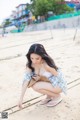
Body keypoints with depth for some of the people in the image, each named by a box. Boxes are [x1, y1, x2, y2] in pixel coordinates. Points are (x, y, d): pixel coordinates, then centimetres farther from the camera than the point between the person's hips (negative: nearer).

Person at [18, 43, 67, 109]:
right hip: (48, 82, 6)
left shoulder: (47, 64, -33)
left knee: (36, 86, -25)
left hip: (58, 84, -6)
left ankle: (57, 96, 0)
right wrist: (21, 98, -20)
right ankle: (49, 95, 9)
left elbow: (57, 75, -19)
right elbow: (26, 79, -18)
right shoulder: (30, 64, -15)